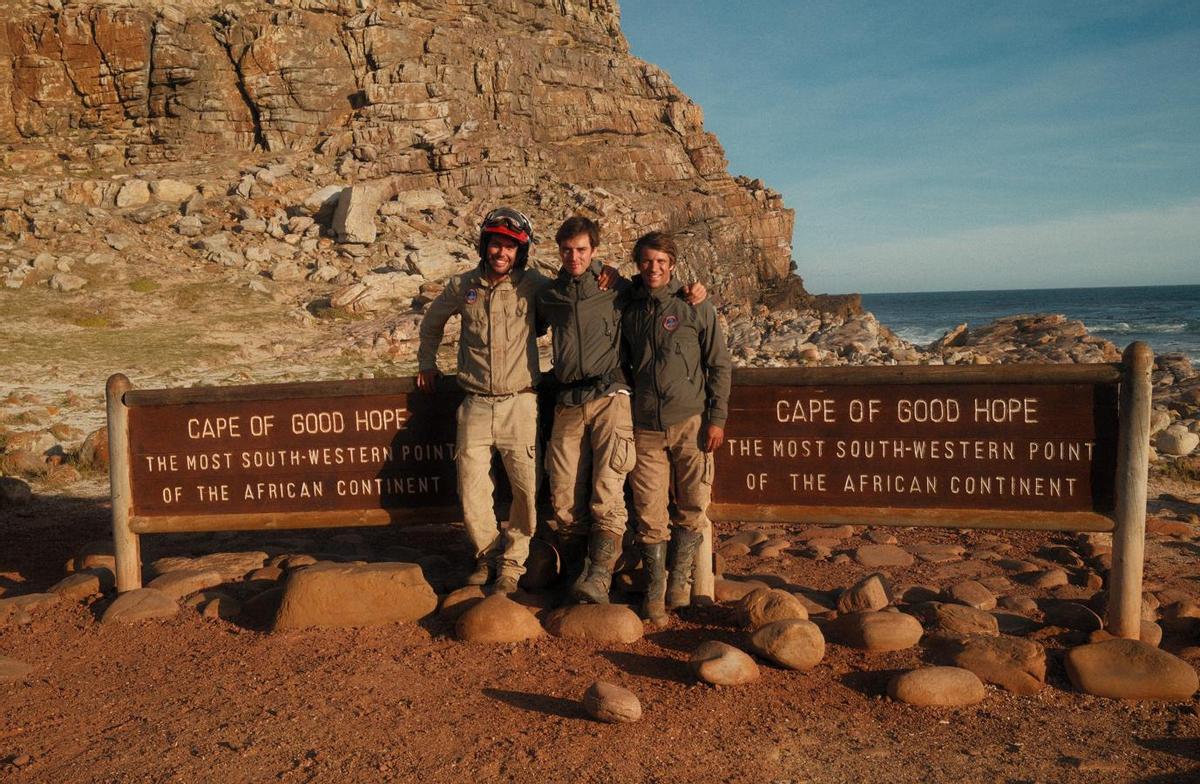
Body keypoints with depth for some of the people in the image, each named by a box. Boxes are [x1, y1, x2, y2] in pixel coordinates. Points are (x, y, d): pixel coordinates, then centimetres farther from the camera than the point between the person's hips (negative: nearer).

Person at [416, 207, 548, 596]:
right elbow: (432, 322, 24)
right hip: (475, 404, 2)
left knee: (527, 490, -1)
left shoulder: (532, 285, -1)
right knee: (472, 491, 1)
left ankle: (512, 562, 20)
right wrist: (427, 363, 25)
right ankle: (487, 554, 26)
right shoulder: (463, 286, 6)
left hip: (519, 403, -1)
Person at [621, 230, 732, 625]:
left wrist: (716, 418, -4)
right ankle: (655, 591, 12)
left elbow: (720, 365, 3)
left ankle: (679, 579, 19)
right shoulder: (628, 310, 10)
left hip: (691, 423, -2)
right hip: (645, 429, 2)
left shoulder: (696, 307, 2)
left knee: (692, 508, 2)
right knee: (650, 513, 1)